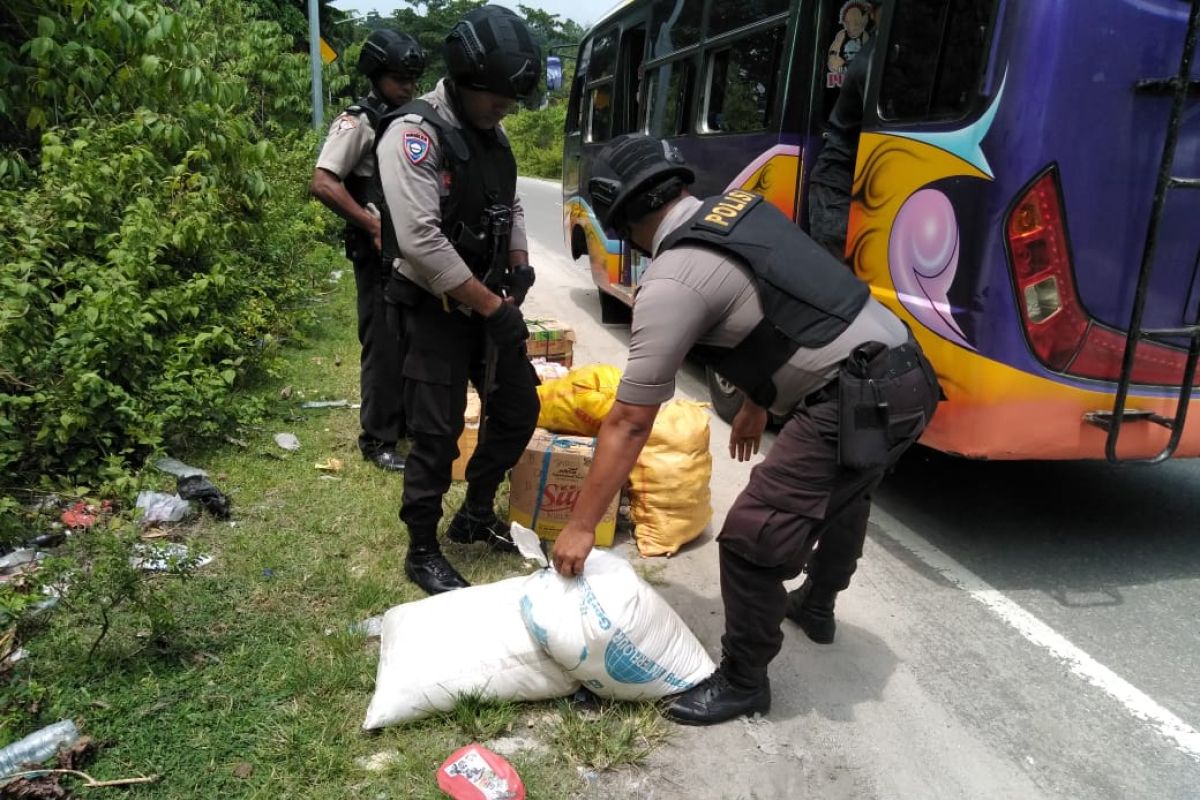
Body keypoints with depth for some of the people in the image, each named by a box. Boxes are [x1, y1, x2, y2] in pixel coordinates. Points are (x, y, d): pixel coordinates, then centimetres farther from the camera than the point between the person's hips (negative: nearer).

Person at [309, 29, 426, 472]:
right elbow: (322, 184, -19)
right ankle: (378, 440, 9)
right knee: (384, 346, -3)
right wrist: (373, 226, -20)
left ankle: (407, 419, 30)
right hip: (378, 252, -7)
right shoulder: (358, 122, -9)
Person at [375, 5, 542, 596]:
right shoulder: (414, 134, -17)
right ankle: (422, 554, 17)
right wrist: (493, 305, -23)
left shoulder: (491, 135, 9)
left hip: (490, 303, 8)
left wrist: (520, 264, 2)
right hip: (438, 310, -8)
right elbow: (421, 241, -26)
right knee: (437, 435, -3)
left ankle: (476, 514, 33)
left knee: (519, 409, 13)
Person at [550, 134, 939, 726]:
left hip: (858, 401, -10)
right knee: (838, 496, 32)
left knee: (753, 540, -2)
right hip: (907, 375, 10)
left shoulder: (672, 282, -13)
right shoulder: (740, 208, 13)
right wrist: (757, 403, 36)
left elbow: (629, 423, -12)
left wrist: (580, 526, -4)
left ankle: (742, 682, 19)